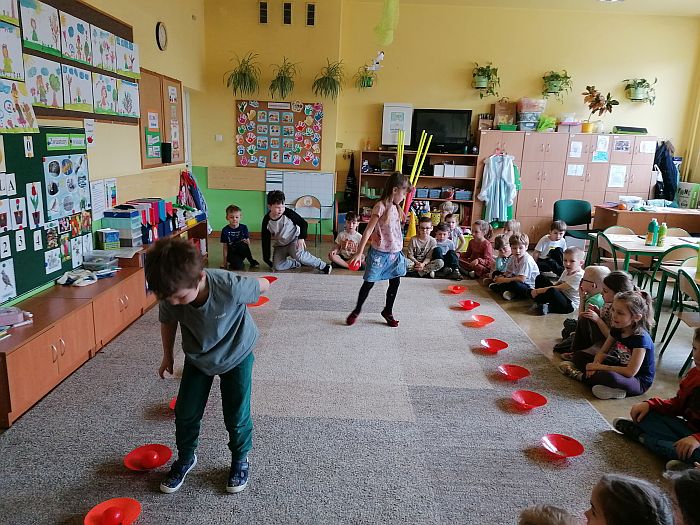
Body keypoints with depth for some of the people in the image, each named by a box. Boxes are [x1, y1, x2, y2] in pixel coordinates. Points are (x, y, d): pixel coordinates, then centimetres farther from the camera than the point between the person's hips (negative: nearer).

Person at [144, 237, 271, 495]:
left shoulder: (230, 287, -40)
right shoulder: (170, 296, -27)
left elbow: (262, 285, -18)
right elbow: (168, 322, -3)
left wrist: (262, 286, 6)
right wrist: (168, 355, 10)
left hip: (236, 356, -3)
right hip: (197, 358, 3)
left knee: (236, 416, 4)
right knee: (185, 413, 7)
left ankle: (240, 459, 33)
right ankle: (185, 458, 36)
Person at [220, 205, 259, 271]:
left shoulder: (244, 228, -1)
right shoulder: (225, 230, -5)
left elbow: (248, 241, 3)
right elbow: (225, 247, -2)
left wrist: (247, 242, -23)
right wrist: (225, 262, -4)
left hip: (242, 252, 2)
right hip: (232, 253, -2)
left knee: (242, 244, -34)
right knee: (238, 266, -32)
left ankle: (251, 261, -13)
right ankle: (233, 262, 4)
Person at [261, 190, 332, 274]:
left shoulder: (288, 213, -21)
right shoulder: (266, 221, -14)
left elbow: (303, 223, -11)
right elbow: (265, 241, -5)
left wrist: (301, 238, -27)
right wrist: (266, 259, -4)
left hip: (294, 240, -4)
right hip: (280, 246, 4)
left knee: (298, 255, -33)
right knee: (277, 267, -12)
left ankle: (324, 266, -22)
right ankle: (299, 263, 6)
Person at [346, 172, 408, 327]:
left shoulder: (396, 208, 7)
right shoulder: (381, 206, -16)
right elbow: (368, 230, -18)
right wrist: (359, 253, -20)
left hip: (395, 253, 7)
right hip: (379, 253, -7)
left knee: (395, 282, 10)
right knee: (369, 282, 3)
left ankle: (388, 311, 29)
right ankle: (357, 310, 23)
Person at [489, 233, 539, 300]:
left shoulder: (527, 260, -22)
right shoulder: (513, 258, 3)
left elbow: (521, 279, -28)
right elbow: (508, 272, 9)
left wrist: (504, 280, -24)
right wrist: (502, 277, -14)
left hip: (529, 286, -8)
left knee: (515, 285, -38)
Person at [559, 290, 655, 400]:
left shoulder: (641, 338, -25)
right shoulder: (617, 329, -2)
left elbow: (630, 372, -28)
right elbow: (602, 352, 5)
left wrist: (599, 367, -23)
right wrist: (595, 365, -17)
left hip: (639, 382, -8)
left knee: (610, 377, -42)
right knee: (579, 355, 6)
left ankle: (580, 376, -15)